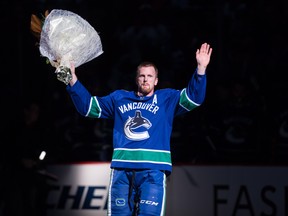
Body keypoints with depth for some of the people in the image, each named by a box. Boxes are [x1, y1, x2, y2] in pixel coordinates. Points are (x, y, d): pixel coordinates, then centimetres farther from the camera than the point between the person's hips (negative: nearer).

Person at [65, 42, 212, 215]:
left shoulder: (167, 98, 13)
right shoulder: (119, 98, 21)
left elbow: (193, 98, -2)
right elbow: (87, 106, 24)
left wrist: (201, 69, -16)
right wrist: (73, 81, 12)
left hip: (153, 170, -3)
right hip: (122, 169, 3)